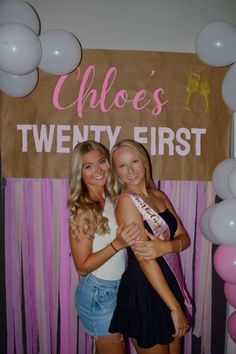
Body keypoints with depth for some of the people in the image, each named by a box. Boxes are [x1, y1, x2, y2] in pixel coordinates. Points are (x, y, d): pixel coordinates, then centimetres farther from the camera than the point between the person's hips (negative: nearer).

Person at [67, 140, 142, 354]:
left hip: (120, 288, 6)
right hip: (98, 294, -5)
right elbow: (82, 267, -17)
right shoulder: (83, 210, -20)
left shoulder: (114, 199, -2)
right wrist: (117, 244, -28)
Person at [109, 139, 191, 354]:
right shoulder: (126, 200, -16)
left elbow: (184, 238, 3)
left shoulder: (160, 196, 6)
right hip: (144, 292, -7)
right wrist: (175, 308, -18)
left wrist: (166, 246, -20)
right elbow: (144, 259, -20)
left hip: (171, 286, 7)